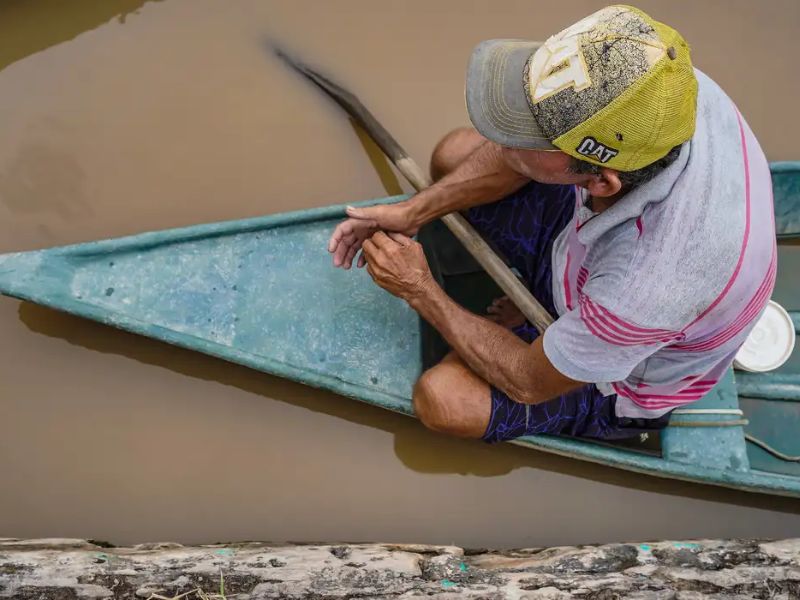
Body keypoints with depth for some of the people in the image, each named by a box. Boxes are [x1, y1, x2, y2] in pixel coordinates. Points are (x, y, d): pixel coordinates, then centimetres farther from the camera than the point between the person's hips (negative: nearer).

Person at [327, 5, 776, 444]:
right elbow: (513, 159, -9)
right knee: (453, 154, 1)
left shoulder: (649, 292, -46)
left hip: (622, 383, -5)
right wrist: (412, 212, -13)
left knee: (443, 400, -23)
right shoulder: (651, 85, -31)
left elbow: (529, 382, -25)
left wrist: (421, 291, -16)